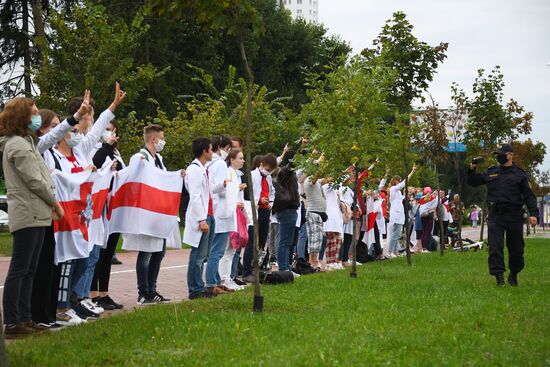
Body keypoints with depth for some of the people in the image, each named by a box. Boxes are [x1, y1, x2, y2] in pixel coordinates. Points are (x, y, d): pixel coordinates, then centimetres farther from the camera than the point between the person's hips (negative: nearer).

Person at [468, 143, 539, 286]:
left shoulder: (520, 174, 3)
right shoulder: (491, 172, 13)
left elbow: (529, 195, -1)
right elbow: (473, 182, 22)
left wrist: (533, 213, -12)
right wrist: (472, 170, 2)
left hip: (514, 215, -2)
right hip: (495, 215, 2)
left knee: (516, 248, 7)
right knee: (495, 247, -8)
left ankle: (513, 275, 25)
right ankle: (499, 276, -8)